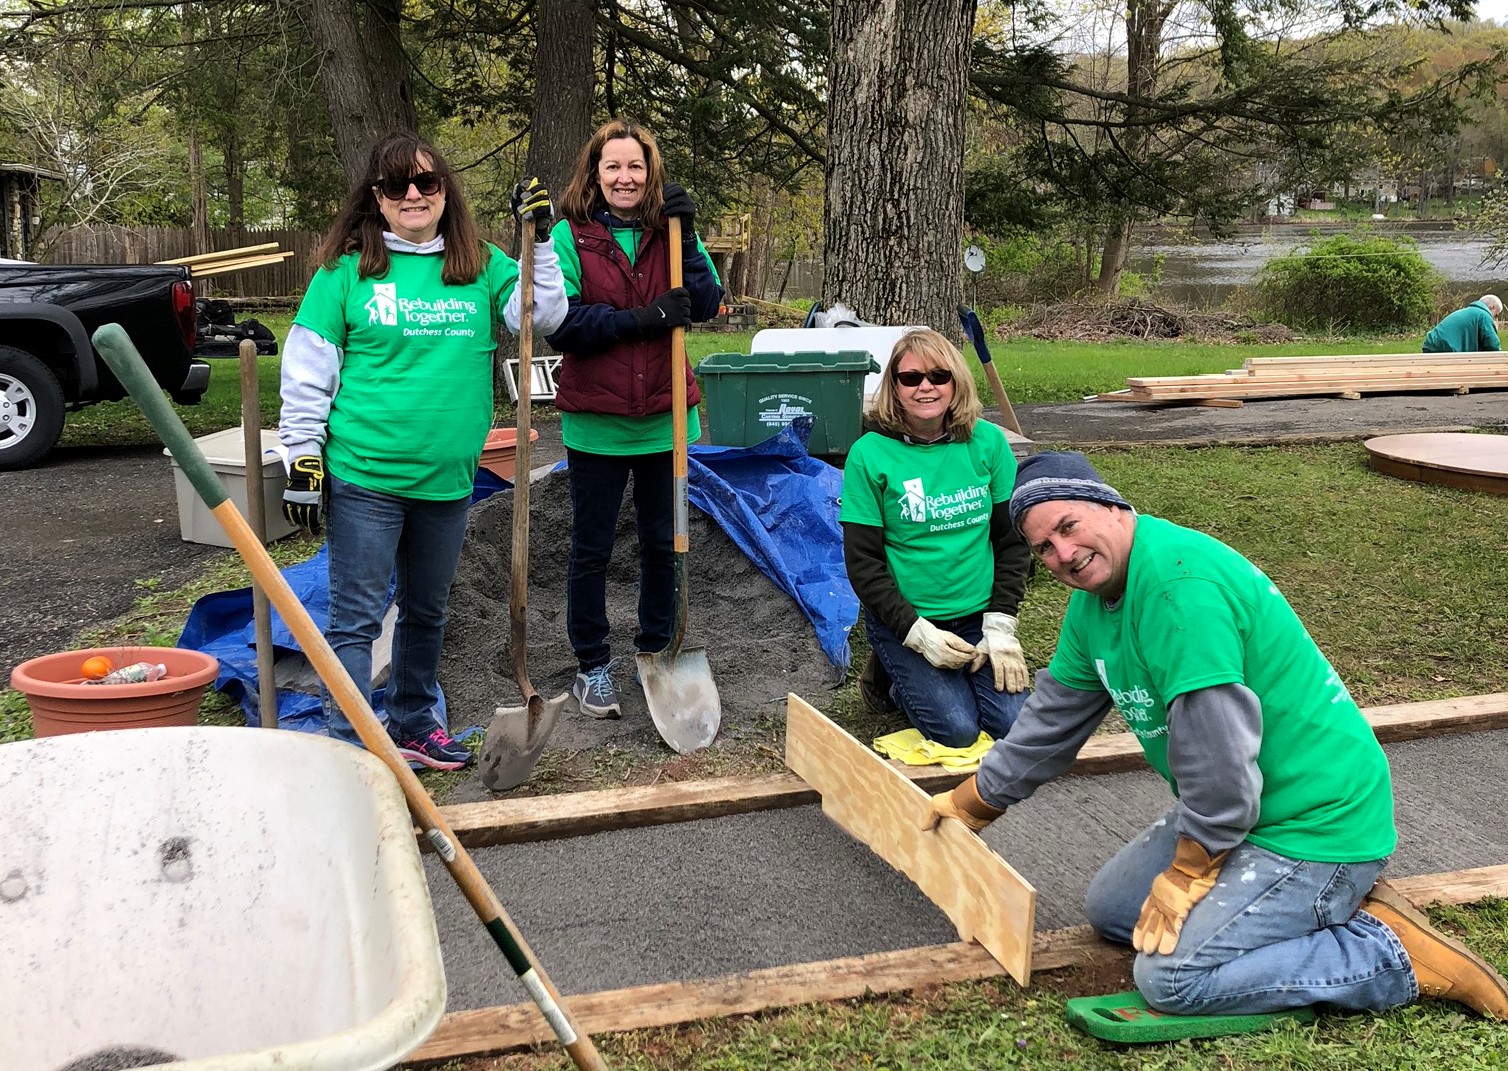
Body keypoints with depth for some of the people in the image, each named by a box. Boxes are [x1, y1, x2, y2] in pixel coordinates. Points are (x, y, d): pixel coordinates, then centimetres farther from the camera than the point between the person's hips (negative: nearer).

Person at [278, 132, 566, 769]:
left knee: (427, 610, 19)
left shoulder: (479, 265, 6)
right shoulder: (346, 269, -4)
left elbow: (543, 316, 2)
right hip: (363, 476, -4)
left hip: (447, 477, 5)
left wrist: (539, 241, -7)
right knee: (356, 617, -2)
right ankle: (348, 748, 5)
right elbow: (306, 374, -3)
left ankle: (414, 723, 36)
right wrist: (303, 459, -6)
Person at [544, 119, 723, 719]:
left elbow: (706, 303, -5)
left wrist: (685, 239, -16)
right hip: (596, 422, -3)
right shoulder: (570, 236, -5)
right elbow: (561, 324, -13)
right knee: (591, 550, 7)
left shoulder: (668, 230, 4)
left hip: (663, 418, 3)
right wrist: (640, 320, -20)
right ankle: (591, 668, 19)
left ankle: (656, 653, 30)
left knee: (663, 544, 14)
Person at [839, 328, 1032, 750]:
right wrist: (917, 633, -16)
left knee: (1012, 722, -15)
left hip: (977, 615, 3)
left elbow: (1013, 540, 3)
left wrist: (1000, 624, -6)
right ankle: (895, 674, 11)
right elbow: (863, 564, -9)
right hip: (903, 619, -3)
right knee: (957, 729, -19)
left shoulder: (988, 443, -1)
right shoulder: (870, 454, -10)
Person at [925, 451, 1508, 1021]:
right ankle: (1323, 905, 13)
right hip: (1237, 810, 10)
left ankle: (1398, 955, -7)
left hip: (1318, 822, -10)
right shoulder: (1093, 597, 6)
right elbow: (1053, 715, 20)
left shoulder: (1179, 583, -26)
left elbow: (1219, 752, -27)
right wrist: (973, 802, 27)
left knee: (1171, 976, -18)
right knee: (1110, 908, 15)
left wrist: (1187, 874, -15)